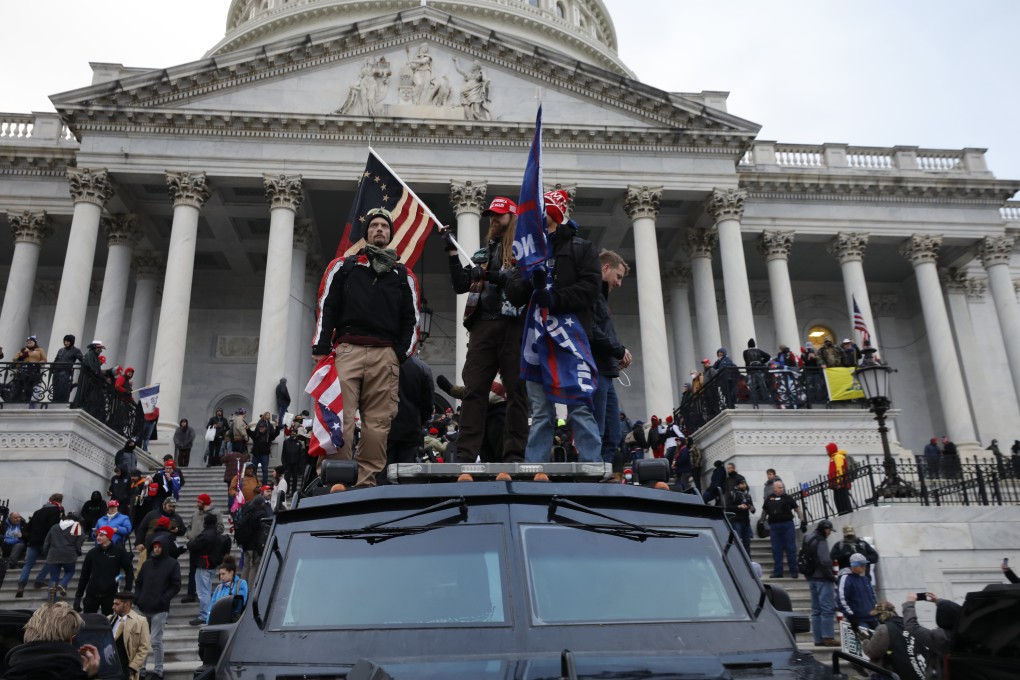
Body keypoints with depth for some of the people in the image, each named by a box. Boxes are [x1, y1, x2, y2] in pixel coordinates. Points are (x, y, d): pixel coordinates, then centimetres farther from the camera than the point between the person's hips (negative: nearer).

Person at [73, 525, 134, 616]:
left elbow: (129, 571, 0)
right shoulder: (92, 553, 5)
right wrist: (78, 595, 7)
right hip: (92, 595, 3)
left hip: (110, 595, -3)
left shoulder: (119, 551, -2)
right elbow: (84, 575, 10)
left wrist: (127, 591, -7)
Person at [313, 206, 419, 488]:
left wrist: (402, 353, 2)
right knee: (341, 417, -12)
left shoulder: (403, 275, 21)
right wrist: (320, 348, -2)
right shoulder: (343, 266, 18)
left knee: (378, 422, -5)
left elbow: (411, 318, 16)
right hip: (347, 350, -1)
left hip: (385, 355, 1)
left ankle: (367, 482, -3)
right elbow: (326, 307, 9)